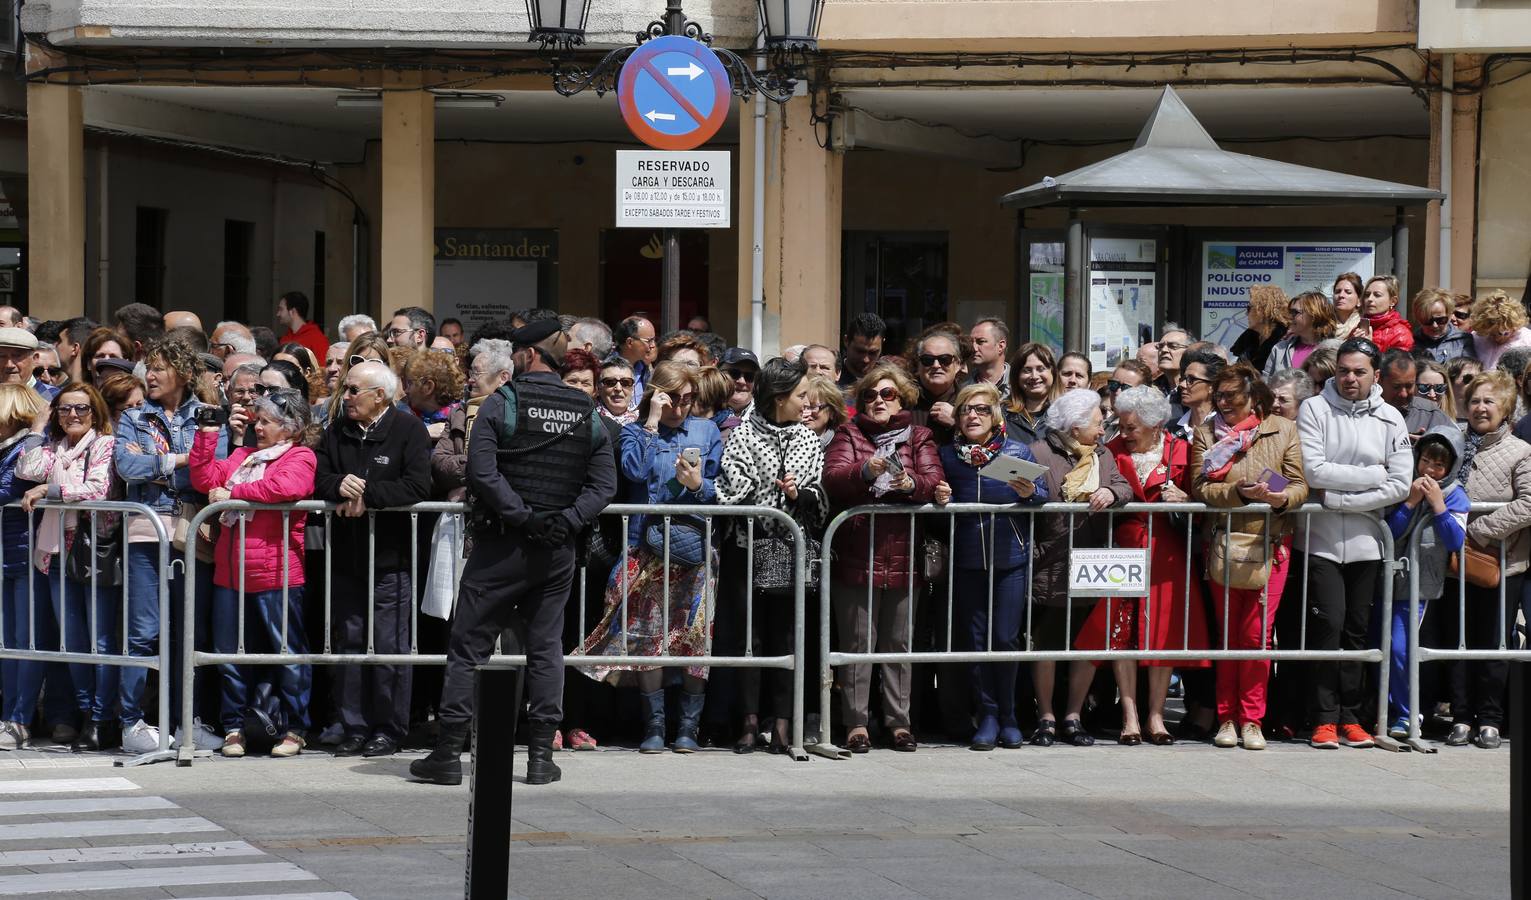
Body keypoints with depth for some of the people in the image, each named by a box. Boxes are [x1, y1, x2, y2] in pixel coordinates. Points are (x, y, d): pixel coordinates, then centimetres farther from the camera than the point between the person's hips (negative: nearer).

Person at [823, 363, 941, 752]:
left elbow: (934, 480, -2)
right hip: (855, 556, -1)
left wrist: (911, 483, -24)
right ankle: (856, 723, 4)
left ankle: (899, 721, 12)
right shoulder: (849, 434, 10)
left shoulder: (918, 437, 13)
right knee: (858, 642, 0)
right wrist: (865, 471, -27)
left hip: (903, 557, 1)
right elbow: (831, 478, -8)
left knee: (899, 643, 6)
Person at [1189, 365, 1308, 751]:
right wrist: (1240, 492, -20)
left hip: (1271, 544, -1)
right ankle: (1227, 718, 13)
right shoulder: (1208, 432, 5)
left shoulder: (1284, 430, 4)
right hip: (1224, 543, 1)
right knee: (1228, 633, 5)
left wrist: (1283, 497, -22)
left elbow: (1301, 486, 1)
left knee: (1257, 633, -3)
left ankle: (1251, 719, 7)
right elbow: (1201, 487, -4)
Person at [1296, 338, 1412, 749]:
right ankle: (1325, 718, -2)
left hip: (1366, 541, 3)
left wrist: (1338, 499, -10)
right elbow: (1313, 471, -12)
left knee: (1356, 630, 6)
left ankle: (1350, 716, 13)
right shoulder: (1314, 410, -1)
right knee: (1328, 624, -9)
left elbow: (1400, 485, -3)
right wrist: (1372, 475, -9)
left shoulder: (1389, 419, 6)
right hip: (1322, 539, -3)